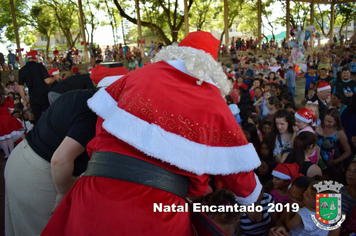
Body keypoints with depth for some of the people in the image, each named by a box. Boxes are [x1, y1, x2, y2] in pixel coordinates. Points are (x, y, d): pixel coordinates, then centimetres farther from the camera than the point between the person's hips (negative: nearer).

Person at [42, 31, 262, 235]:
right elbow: (240, 171, 14)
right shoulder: (215, 104, 6)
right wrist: (251, 196, 35)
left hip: (99, 187, 2)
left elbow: (102, 122, 16)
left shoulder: (138, 75, 9)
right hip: (159, 208, 0)